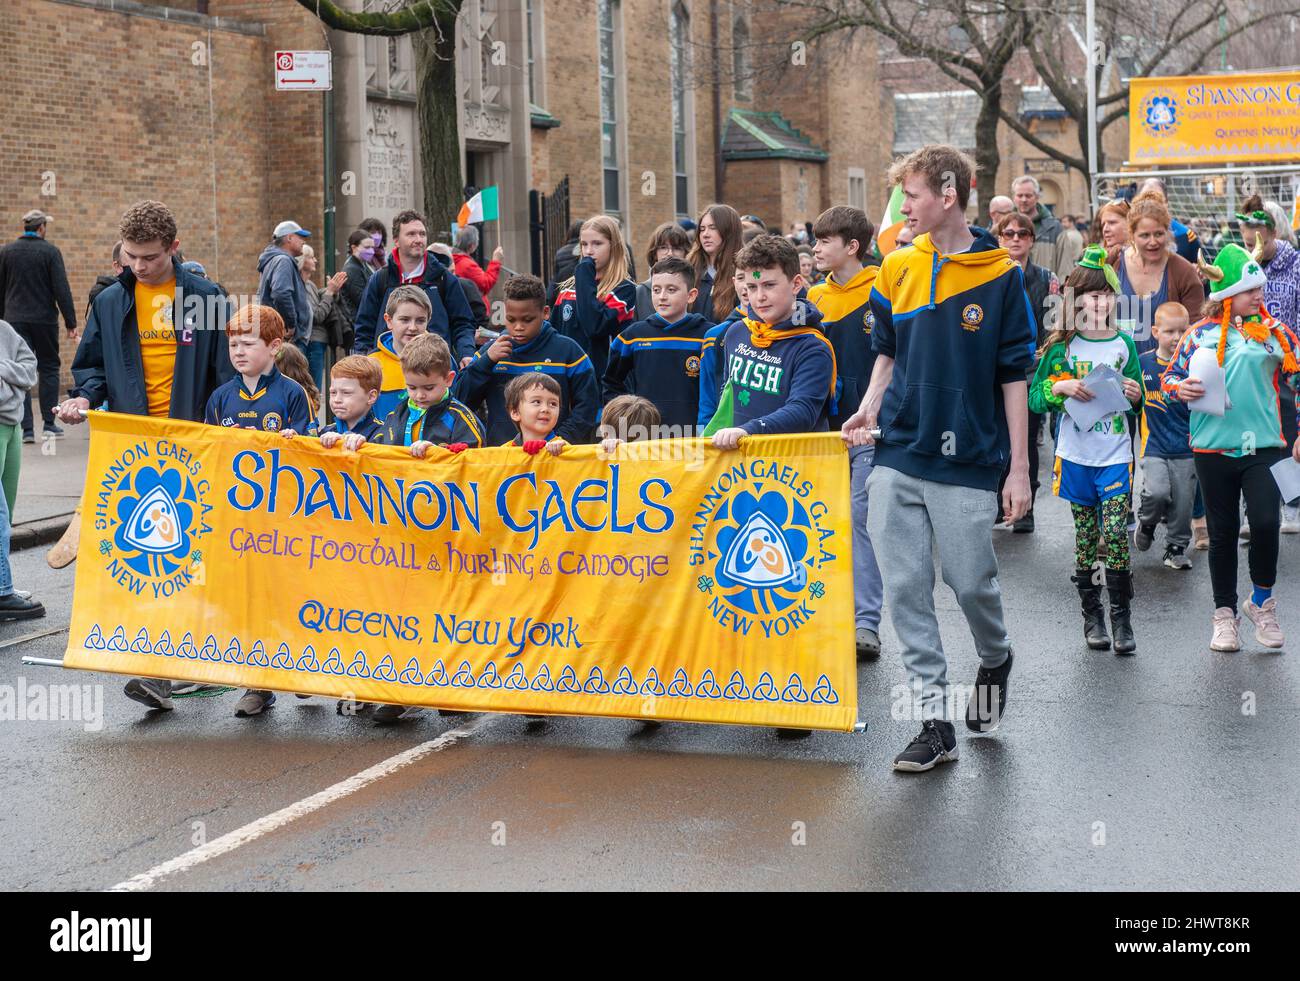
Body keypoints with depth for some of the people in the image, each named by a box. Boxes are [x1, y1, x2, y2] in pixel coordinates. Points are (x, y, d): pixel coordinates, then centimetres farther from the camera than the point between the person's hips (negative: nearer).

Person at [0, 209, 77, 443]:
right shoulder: (50, 251, -5)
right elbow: (62, 289, -9)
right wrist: (70, 322, -6)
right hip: (44, 319, -2)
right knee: (49, 369, 10)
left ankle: (26, 428, -2)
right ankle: (49, 424, 8)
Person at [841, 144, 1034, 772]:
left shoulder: (1001, 274, -4)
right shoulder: (897, 268, 6)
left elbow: (1013, 377, -2)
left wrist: (1018, 469, -4)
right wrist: (867, 412, -1)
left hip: (966, 460, -4)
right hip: (898, 455, 4)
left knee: (971, 581, 2)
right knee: (905, 588, 0)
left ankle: (995, 660, 36)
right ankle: (935, 720, 7)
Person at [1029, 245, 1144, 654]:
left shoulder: (1123, 344, 4)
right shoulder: (1062, 347, 0)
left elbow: (1137, 400, 12)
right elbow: (1034, 398, -1)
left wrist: (1135, 396, -10)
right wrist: (1061, 387, -19)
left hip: (1115, 455, 0)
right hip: (1076, 456, 0)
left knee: (1115, 532, -9)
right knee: (1085, 535, 6)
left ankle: (1121, 616, 1)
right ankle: (1092, 615, 17)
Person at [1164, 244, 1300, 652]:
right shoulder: (1200, 334, 2)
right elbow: (1170, 376, 9)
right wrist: (1181, 389, -14)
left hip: (1264, 446, 0)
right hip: (1214, 447, 0)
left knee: (1265, 524, -15)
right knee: (1222, 533, 8)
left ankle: (1262, 602, 9)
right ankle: (1225, 614, 21)